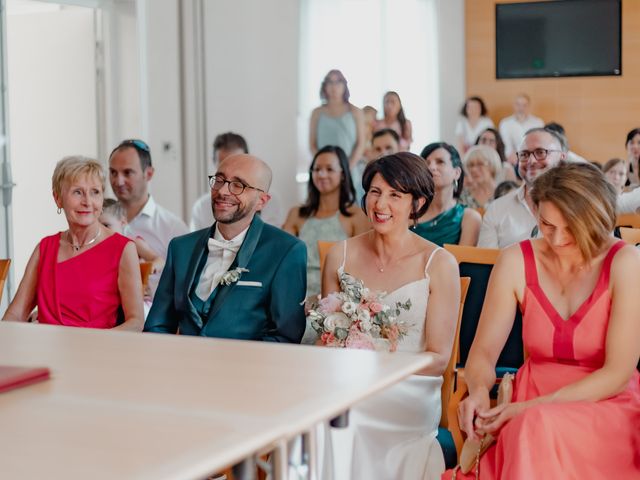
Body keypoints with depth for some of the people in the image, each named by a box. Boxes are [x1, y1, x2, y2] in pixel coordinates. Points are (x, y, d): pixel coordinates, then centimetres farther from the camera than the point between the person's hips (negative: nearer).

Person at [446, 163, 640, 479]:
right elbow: (483, 352, 2)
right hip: (529, 410, 2)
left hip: (609, 408, -2)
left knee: (539, 425, -36)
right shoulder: (516, 262, -1)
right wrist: (479, 391, -21)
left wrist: (534, 408, -19)